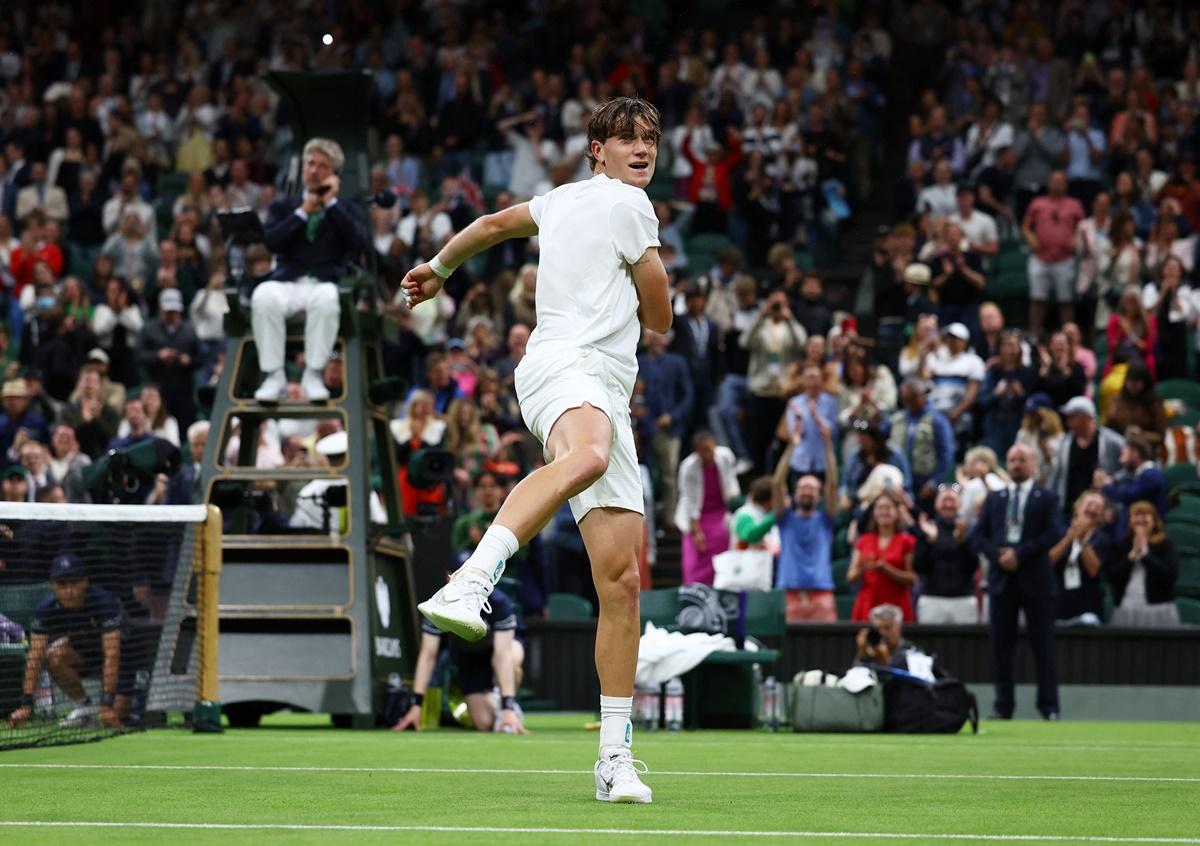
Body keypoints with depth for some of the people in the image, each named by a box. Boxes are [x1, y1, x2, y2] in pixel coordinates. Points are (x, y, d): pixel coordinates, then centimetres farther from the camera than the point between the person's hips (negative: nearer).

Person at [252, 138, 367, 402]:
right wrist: (303, 211, 0)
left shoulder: (346, 210, 19)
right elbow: (272, 242, 2)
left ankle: (313, 376, -30)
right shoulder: (284, 206, 22)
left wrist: (331, 203, 0)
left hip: (327, 283, -1)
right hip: (288, 281, 1)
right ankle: (274, 377, -30)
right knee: (263, 298, -36)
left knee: (326, 300, -40)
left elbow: (359, 243, -3)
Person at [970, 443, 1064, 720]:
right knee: (1001, 645, 3)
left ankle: (1049, 706, -1)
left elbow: (1054, 533, -9)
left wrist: (1020, 554, -15)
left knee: (1043, 645, -2)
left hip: (1035, 579, -3)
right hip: (1001, 578, 3)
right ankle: (1003, 705, 6)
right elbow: (978, 536, 10)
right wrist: (997, 554, -9)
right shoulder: (995, 499, 14)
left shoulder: (1046, 498, 4)